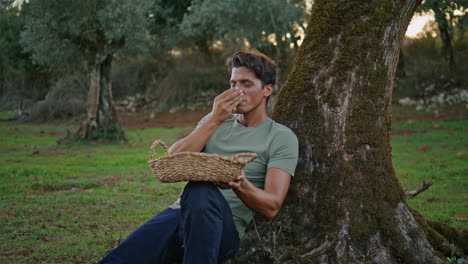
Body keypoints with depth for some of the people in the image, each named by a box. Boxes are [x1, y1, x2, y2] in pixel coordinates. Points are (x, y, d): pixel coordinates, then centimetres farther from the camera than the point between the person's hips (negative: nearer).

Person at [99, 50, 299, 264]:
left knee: (201, 190, -39)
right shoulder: (215, 121, 19)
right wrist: (214, 120, -4)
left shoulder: (282, 138, 5)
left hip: (225, 226, -2)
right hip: (179, 213, 3)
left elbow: (271, 207, -5)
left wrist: (240, 185, -26)